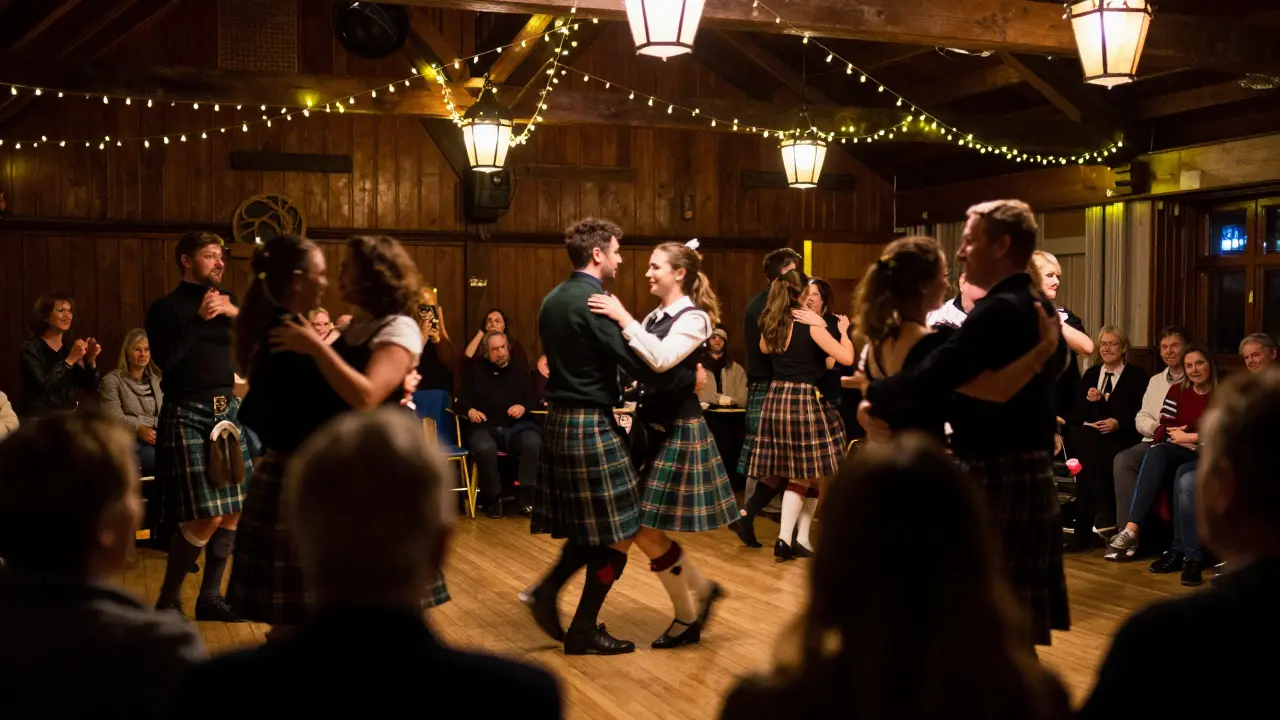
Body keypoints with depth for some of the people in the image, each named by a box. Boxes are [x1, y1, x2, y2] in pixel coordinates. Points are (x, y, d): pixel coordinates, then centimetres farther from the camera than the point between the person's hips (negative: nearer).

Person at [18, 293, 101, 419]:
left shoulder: (70, 348, 11)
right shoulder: (30, 349, -5)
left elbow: (92, 388, 6)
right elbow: (42, 385, -21)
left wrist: (91, 361, -8)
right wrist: (70, 360, -20)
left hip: (69, 417, 5)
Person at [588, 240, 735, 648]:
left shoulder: (694, 318, -12)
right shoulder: (654, 317, 11)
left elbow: (662, 360, -28)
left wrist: (623, 319, -27)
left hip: (678, 430, -8)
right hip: (650, 426, 8)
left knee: (647, 531, -3)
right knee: (642, 528, 10)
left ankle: (687, 617, 15)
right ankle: (703, 590, 28)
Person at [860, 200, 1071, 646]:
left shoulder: (998, 311, -20)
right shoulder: (1038, 308, 11)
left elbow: (925, 382, -27)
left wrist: (871, 402, -9)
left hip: (998, 479, -10)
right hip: (1029, 473, 10)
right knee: (1017, 619, 17)